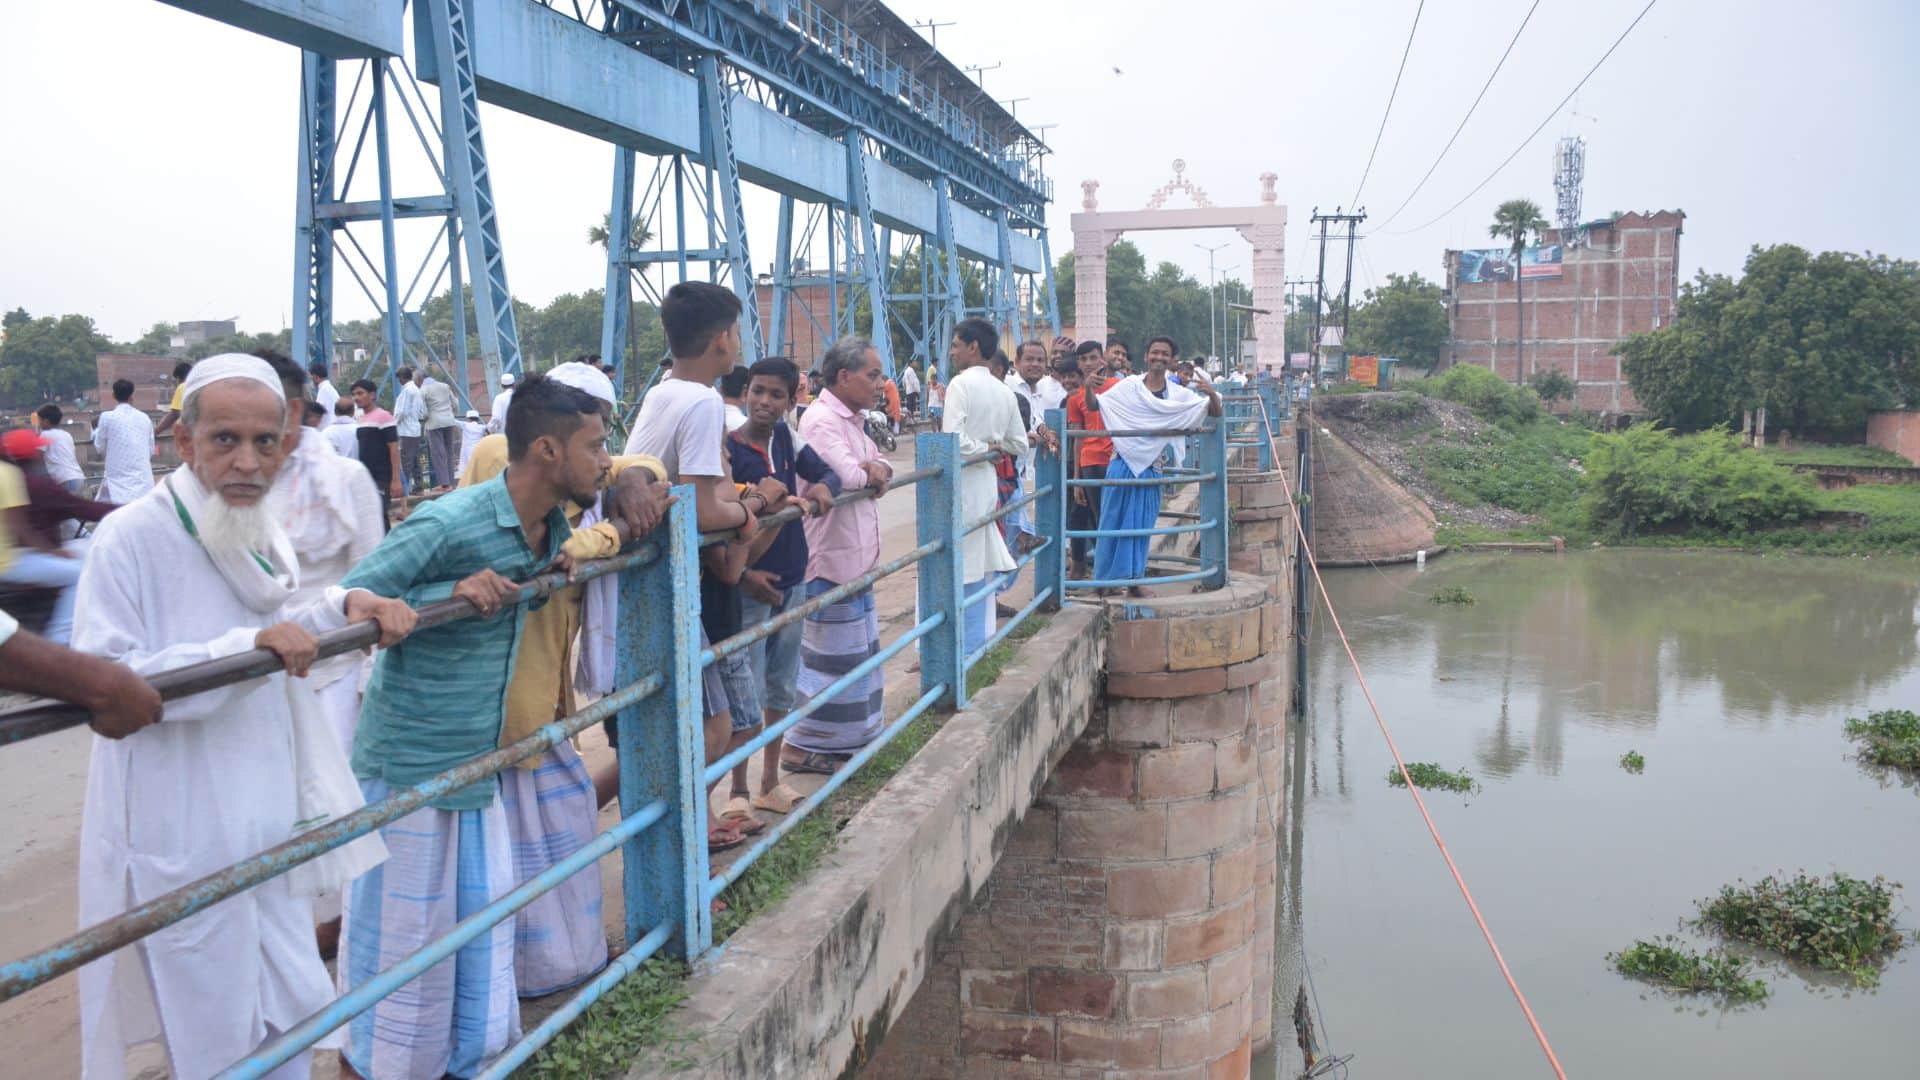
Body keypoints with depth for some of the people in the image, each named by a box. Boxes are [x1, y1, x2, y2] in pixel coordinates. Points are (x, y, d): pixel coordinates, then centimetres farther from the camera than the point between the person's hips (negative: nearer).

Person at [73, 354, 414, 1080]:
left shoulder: (264, 536, 6)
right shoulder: (131, 537, -17)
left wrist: (342, 607, 2)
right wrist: (245, 647, -32)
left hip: (269, 823, 7)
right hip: (184, 842, -7)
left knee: (294, 1011, 17)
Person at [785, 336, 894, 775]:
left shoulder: (852, 420, 15)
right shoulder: (822, 420, -17)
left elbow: (881, 469, 13)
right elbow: (846, 477, -27)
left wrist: (874, 469, -11)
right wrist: (870, 474, -6)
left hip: (855, 554, 10)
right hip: (832, 555, -10)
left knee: (857, 648, 17)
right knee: (832, 652, -3)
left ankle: (844, 736, 28)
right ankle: (804, 746, 8)